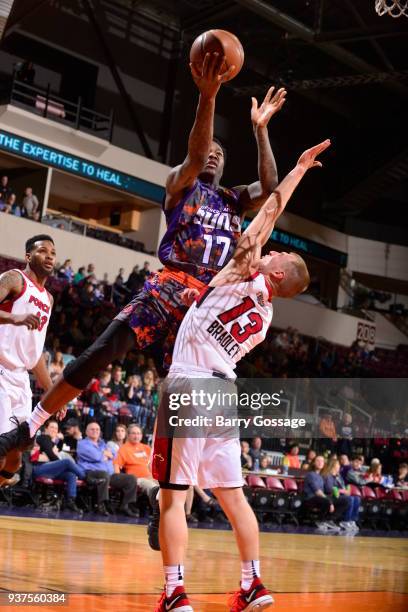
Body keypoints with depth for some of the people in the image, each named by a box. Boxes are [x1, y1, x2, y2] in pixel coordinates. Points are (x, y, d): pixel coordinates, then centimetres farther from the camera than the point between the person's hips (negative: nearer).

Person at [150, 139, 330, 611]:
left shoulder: (243, 275, -3)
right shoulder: (264, 319, 15)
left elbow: (271, 208, 1)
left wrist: (299, 167, 10)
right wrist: (199, 302, 29)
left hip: (189, 385, -7)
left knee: (173, 494, -5)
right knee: (232, 493, 13)